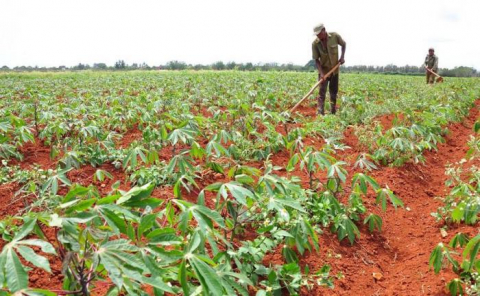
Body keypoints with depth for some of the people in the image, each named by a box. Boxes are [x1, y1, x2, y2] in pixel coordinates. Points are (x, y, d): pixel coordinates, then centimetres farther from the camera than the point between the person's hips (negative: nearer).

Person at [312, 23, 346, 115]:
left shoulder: (335, 36, -15)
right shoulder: (315, 43, -17)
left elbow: (343, 44, 6)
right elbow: (316, 60, -12)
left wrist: (342, 56, -5)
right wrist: (321, 73, -22)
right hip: (324, 70, -2)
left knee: (334, 92, 10)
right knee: (322, 92, -11)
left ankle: (333, 112, 22)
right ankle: (320, 113, -12)